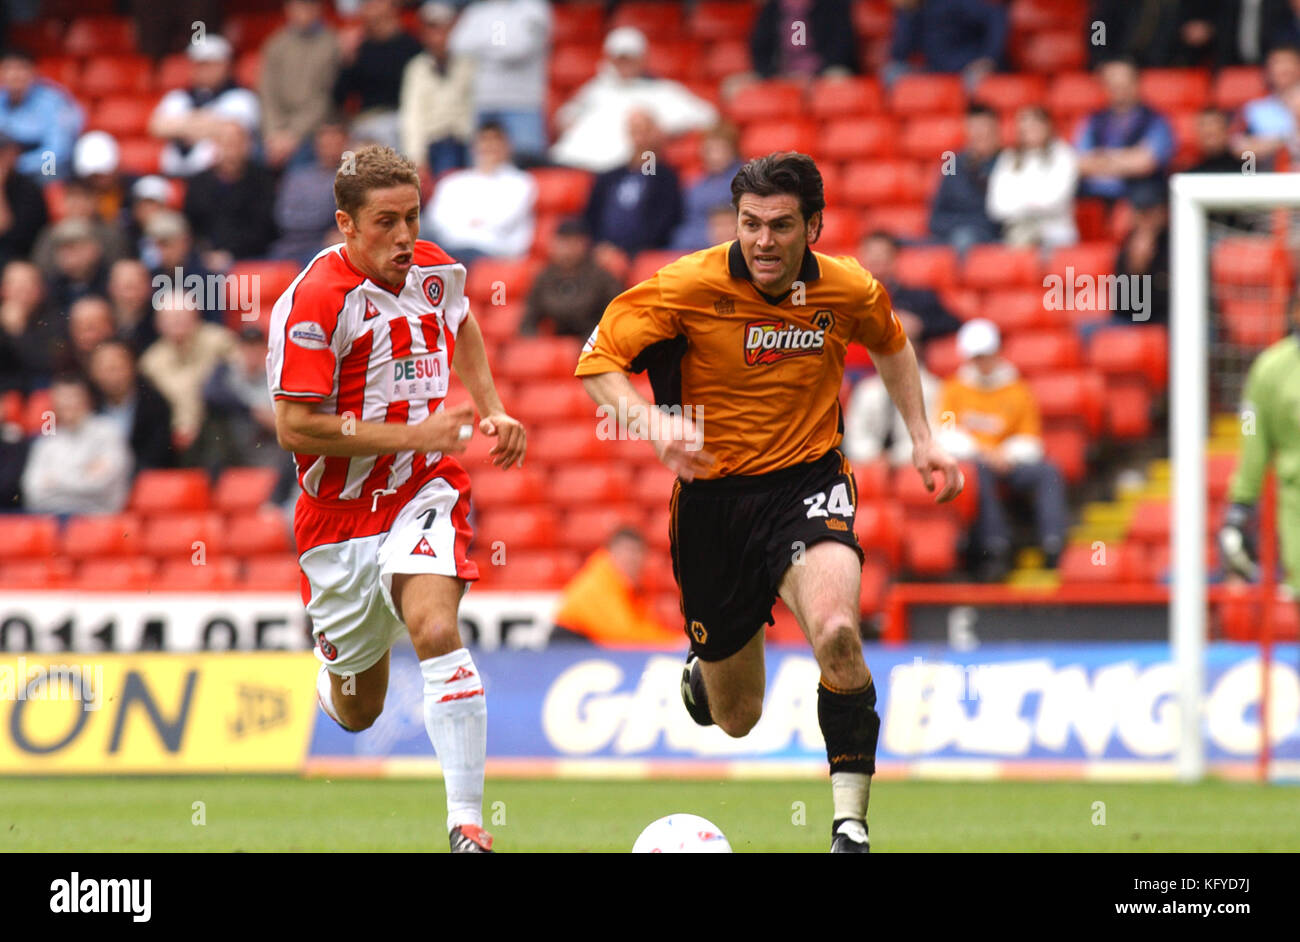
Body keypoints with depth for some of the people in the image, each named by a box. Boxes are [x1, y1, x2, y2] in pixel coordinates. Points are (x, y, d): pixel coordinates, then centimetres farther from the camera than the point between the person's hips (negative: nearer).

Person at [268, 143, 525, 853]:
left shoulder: (436, 270, 1)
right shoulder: (314, 302, -18)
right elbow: (294, 426, -21)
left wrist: (491, 410, 14)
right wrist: (414, 433, -22)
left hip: (425, 490, 2)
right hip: (341, 512, -2)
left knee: (436, 630, -27)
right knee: (359, 710, 11)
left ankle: (467, 822, -28)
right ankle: (334, 680, 51)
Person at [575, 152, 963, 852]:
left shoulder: (849, 290, -4)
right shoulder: (691, 286, -14)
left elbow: (890, 345, 20)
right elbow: (598, 360, -12)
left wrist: (921, 438, 13)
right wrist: (655, 424, -30)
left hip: (808, 484, 0)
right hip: (713, 497, 0)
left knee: (836, 633, -32)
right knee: (737, 718, 9)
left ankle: (851, 826, -24)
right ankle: (701, 675, 50)